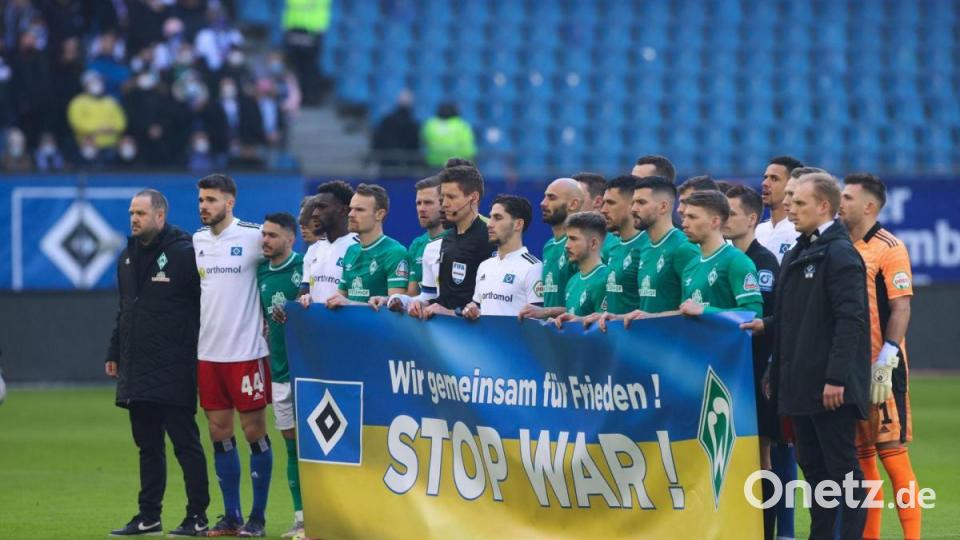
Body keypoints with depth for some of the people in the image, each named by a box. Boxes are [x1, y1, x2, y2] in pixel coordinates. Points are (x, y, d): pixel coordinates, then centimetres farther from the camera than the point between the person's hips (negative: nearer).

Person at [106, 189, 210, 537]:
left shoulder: (184, 253, -8)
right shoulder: (128, 257, 15)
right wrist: (114, 352, 20)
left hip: (173, 371, -7)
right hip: (136, 371, 7)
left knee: (185, 443, -3)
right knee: (147, 445, 11)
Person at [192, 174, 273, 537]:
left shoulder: (253, 236, -8)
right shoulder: (196, 240, 9)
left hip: (247, 350, -5)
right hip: (208, 353, 5)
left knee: (254, 431, -1)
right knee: (219, 432, 7)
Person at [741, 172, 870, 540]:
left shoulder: (840, 254, -11)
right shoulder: (797, 255, 17)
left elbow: (850, 319, -18)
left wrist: (837, 378, -23)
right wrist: (767, 326, 5)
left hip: (830, 386, -9)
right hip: (801, 382, 9)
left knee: (841, 466, -5)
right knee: (812, 465, 12)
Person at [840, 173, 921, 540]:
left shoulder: (888, 248, -6)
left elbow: (901, 308, -12)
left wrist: (885, 362, -19)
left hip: (881, 368, -7)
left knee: (893, 454, -9)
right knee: (861, 455, 9)